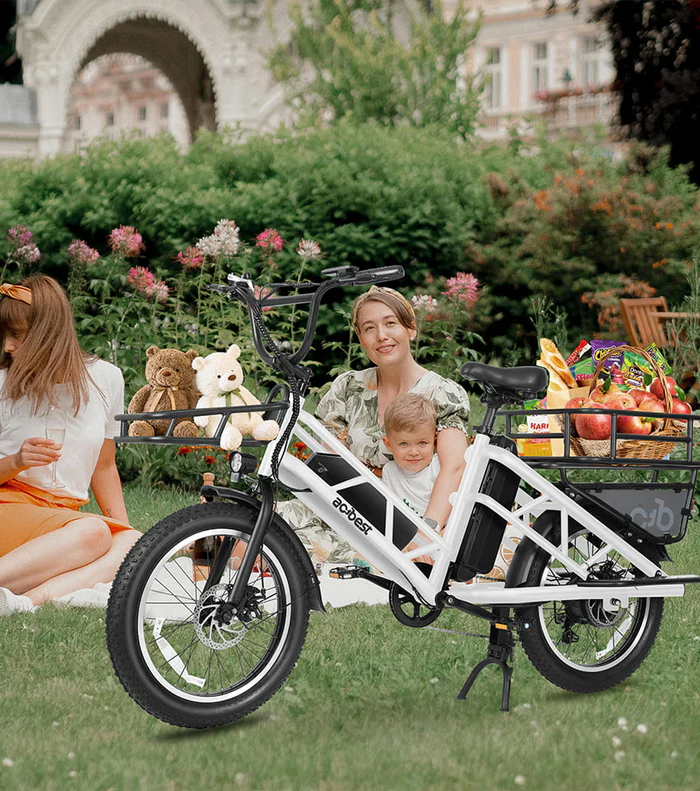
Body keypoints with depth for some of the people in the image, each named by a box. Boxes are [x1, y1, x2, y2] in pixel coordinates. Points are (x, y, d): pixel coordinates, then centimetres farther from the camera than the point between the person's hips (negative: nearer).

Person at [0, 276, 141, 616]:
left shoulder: (106, 379, 8)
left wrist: (125, 528, 8)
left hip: (66, 515, 4)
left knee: (135, 546, -30)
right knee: (91, 532, -34)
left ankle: (29, 598, -46)